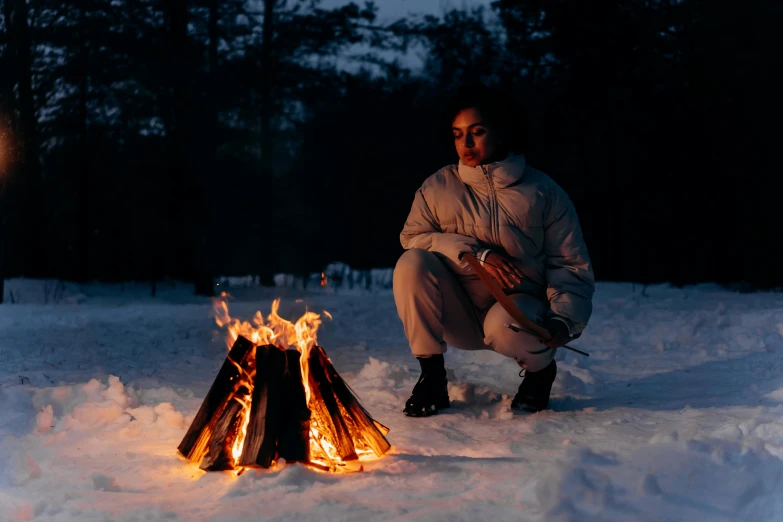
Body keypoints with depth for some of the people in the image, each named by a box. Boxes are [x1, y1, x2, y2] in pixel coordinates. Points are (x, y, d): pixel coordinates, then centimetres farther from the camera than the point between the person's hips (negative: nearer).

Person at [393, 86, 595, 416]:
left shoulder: (542, 192, -2)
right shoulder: (437, 187, 1)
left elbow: (571, 265, -2)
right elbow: (412, 237, -9)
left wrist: (563, 318, -20)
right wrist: (476, 254, -22)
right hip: (459, 314, 2)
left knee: (506, 326, -37)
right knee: (412, 263, -25)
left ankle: (540, 368, 2)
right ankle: (431, 377, -11)